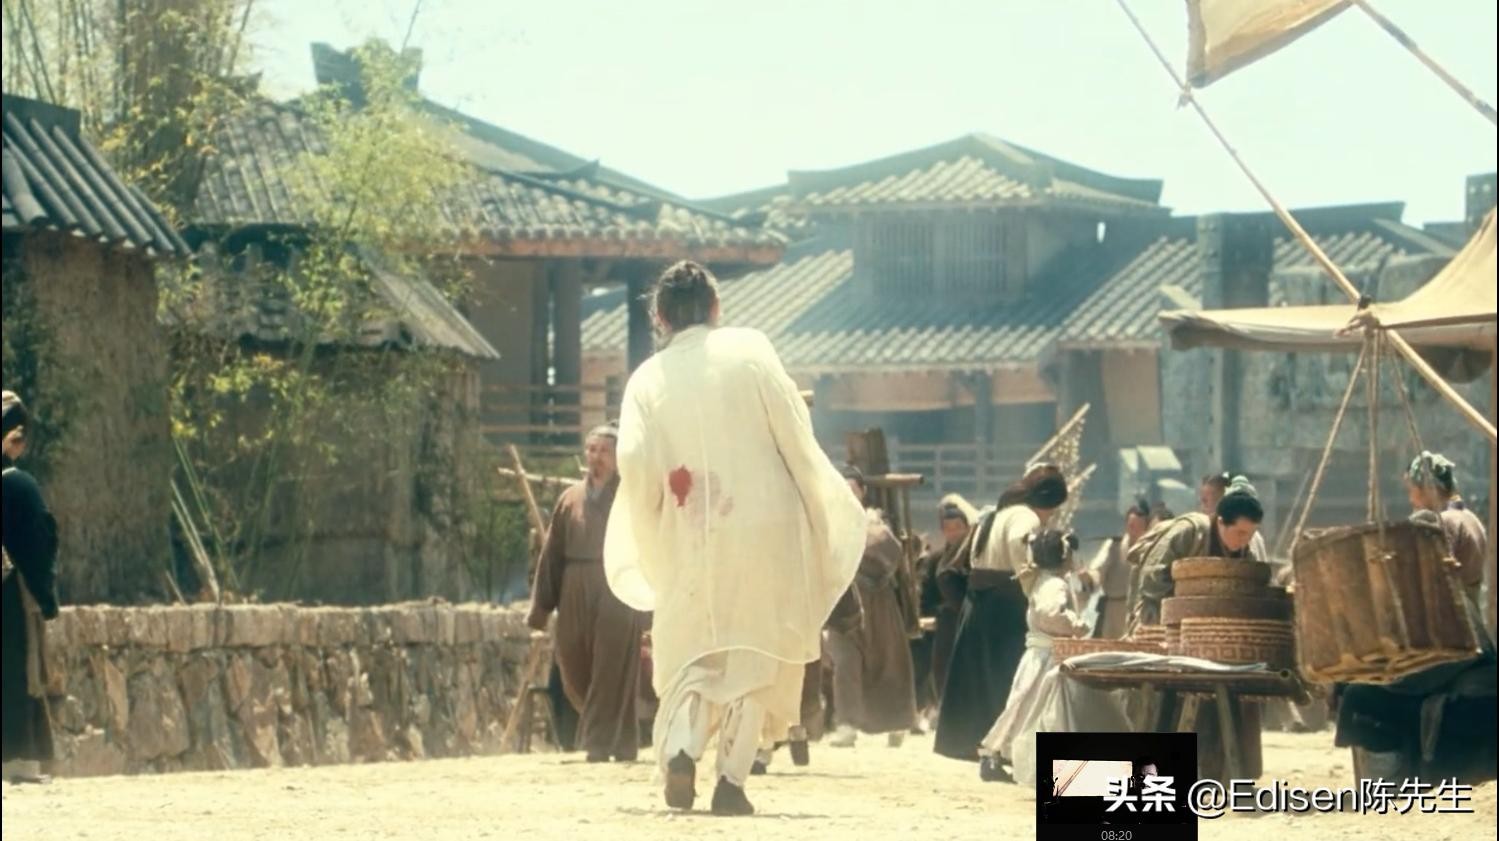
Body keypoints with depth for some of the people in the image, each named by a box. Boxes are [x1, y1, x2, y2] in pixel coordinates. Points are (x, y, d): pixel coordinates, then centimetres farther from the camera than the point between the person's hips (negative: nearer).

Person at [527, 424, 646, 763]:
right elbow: (552, 554, 11)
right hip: (575, 593, 4)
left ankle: (600, 742, -3)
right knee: (575, 671, 7)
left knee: (610, 673, -7)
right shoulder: (571, 499, 12)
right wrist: (541, 606, 6)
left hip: (617, 592, -4)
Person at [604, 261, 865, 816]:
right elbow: (794, 433, -5)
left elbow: (635, 464, -5)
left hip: (692, 537, 2)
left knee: (695, 654, 13)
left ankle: (679, 749, -12)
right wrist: (823, 510, 5)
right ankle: (732, 778, -3)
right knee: (756, 656, 6)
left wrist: (651, 535, 12)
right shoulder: (749, 350, -1)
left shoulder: (648, 379, 3)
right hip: (765, 529, -2)